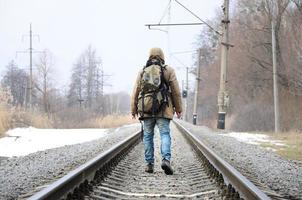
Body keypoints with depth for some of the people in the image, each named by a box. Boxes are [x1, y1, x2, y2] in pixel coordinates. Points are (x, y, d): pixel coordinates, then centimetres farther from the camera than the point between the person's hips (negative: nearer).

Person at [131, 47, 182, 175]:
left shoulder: (142, 72, 9)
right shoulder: (168, 71, 5)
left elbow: (135, 92, 8)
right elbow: (176, 91, 4)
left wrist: (133, 110, 13)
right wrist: (178, 108, 11)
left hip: (146, 109, 2)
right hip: (163, 110, -2)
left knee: (148, 136, 8)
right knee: (165, 134, -3)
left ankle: (149, 164, 7)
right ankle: (166, 159, -23)